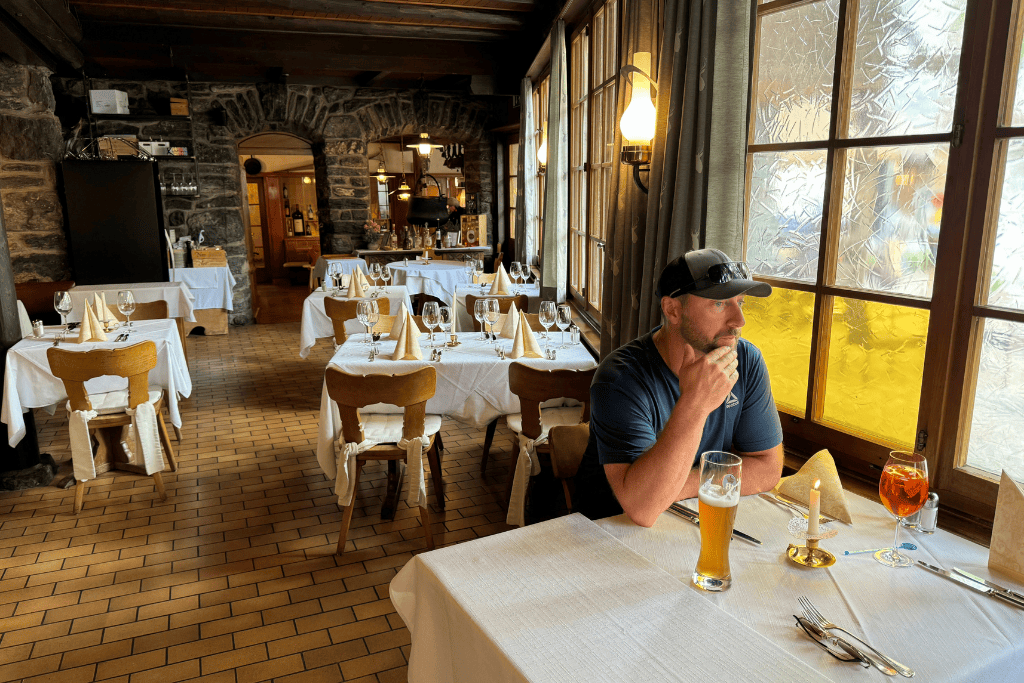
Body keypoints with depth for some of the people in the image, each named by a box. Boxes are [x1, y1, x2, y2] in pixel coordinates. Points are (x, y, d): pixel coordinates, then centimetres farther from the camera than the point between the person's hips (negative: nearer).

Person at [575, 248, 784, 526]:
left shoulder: (747, 361, -5)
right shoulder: (619, 378, -22)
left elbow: (768, 468, -2)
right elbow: (641, 508, -30)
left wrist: (682, 486, -16)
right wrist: (694, 404, -38)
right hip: (616, 525, -4)